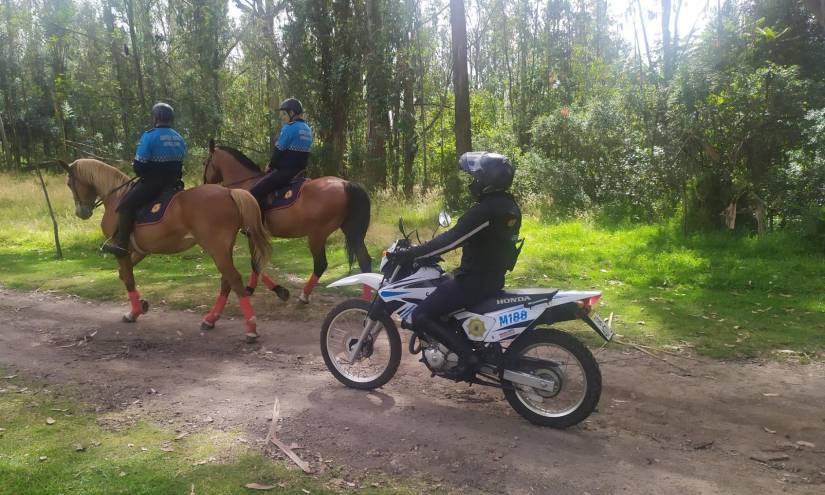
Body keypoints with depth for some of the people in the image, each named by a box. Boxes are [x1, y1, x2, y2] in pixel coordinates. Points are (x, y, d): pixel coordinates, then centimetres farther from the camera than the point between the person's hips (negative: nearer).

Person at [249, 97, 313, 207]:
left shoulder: (289, 127, -14)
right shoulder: (307, 129, 13)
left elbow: (278, 150, -12)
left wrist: (270, 166, 6)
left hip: (285, 171, -10)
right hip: (299, 172, 10)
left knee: (254, 192, -14)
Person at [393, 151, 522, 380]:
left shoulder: (486, 210, -22)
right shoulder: (508, 205, 9)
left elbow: (452, 239, -26)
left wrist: (411, 254, -20)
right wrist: (431, 250, 22)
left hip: (476, 280, -10)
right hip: (493, 276, 10)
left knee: (420, 317, -9)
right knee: (442, 289, 30)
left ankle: (468, 356, -10)